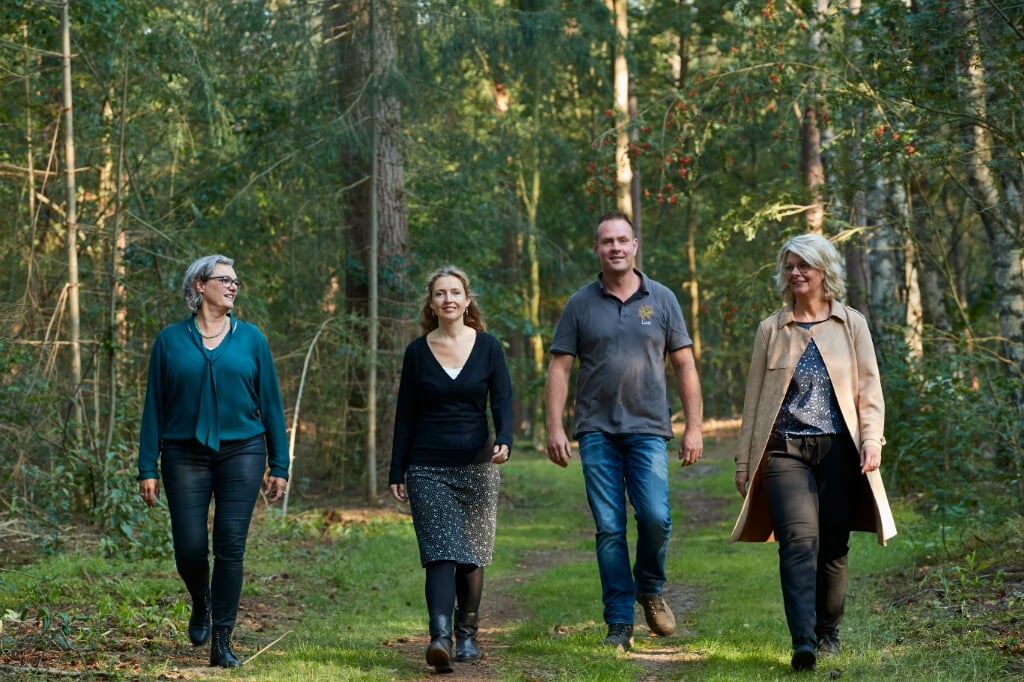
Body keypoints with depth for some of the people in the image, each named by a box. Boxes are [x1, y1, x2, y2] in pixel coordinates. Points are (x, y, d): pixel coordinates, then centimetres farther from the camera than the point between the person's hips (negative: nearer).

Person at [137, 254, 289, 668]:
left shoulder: (251, 338, 6)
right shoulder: (171, 340, 5)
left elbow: (270, 403, 8)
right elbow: (154, 406, 5)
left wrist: (279, 465, 4)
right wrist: (148, 467, 0)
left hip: (241, 453, 0)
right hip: (186, 455, 0)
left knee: (230, 547, -6)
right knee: (189, 548, -3)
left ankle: (222, 643, 1)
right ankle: (201, 603, 31)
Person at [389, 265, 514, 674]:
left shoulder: (487, 347, 3)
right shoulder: (418, 352, 4)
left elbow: (502, 400, -2)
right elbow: (405, 415, 6)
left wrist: (504, 441, -22)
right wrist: (396, 472, 4)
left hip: (476, 467, 1)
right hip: (428, 470, -1)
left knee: (471, 557, 7)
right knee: (440, 553, -14)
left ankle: (467, 637, 21)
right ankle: (440, 638, -27)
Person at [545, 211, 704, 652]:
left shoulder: (661, 300, 6)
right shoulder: (581, 304, 6)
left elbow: (685, 366, 7)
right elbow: (559, 368, 5)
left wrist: (693, 427, 1)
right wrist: (555, 427, -4)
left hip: (647, 429, 0)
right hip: (597, 430, 0)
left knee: (656, 516, -13)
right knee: (609, 529, 0)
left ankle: (651, 589, 16)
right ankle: (619, 624, 6)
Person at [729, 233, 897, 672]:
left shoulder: (851, 324, 10)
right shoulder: (771, 329, 11)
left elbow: (869, 388, 6)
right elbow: (754, 399, 12)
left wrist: (872, 440, -8)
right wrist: (744, 461, 10)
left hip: (839, 451, 1)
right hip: (786, 450, -1)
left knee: (833, 547, 5)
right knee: (800, 538, -17)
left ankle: (828, 634, 22)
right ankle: (803, 644, -25)